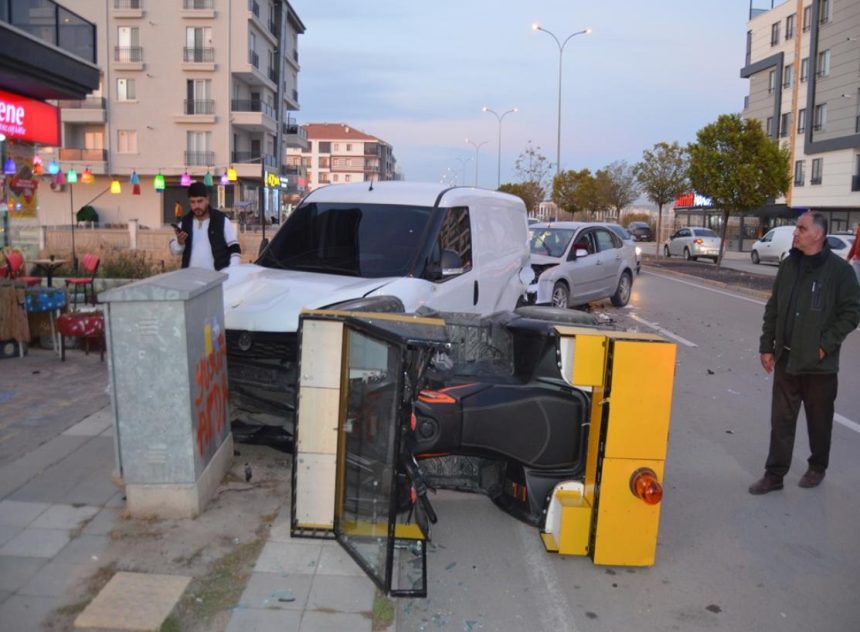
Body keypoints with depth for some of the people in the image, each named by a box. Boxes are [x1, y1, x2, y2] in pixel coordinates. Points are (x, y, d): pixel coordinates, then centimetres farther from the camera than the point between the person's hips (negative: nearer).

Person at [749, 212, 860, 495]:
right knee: (781, 419, 8)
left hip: (819, 363, -4)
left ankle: (817, 468, 34)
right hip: (786, 360, 4)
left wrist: (826, 345, -14)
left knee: (819, 420, 13)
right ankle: (774, 474, 15)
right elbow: (773, 308, 9)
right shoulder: (789, 265, 5)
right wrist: (767, 346, 6)